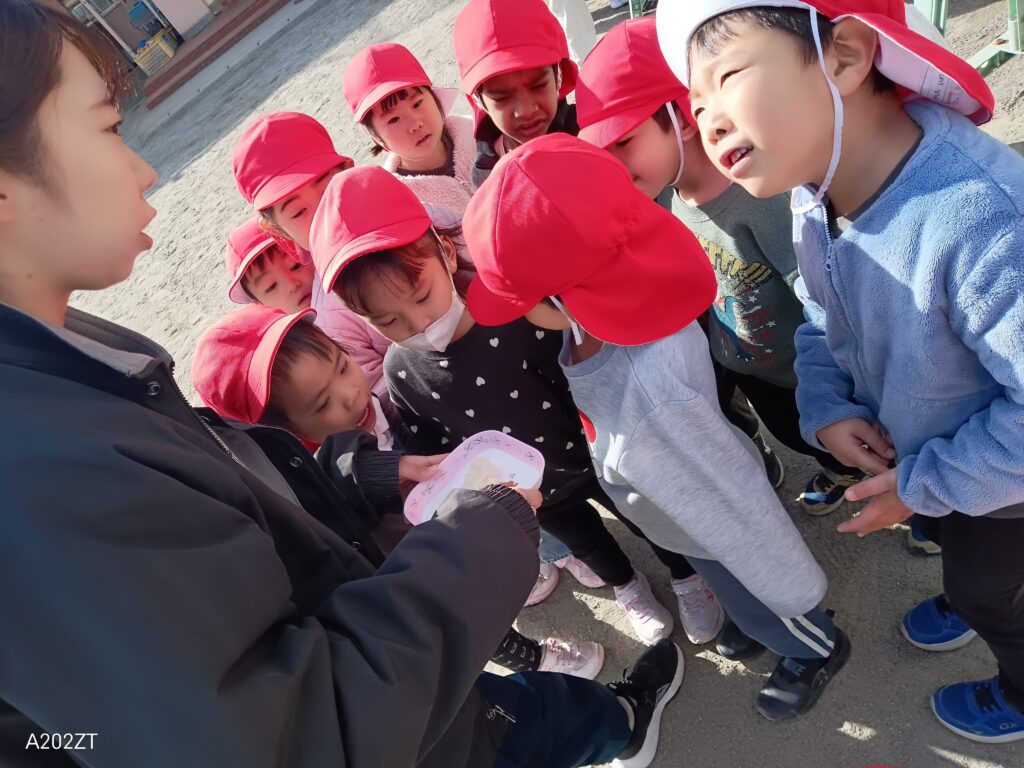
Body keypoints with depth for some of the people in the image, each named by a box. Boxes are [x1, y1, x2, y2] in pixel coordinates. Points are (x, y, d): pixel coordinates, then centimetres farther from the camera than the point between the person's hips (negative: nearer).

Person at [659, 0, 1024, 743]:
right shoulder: (815, 190, -18)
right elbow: (823, 311, -1)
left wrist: (923, 485, -24)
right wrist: (826, 407, -15)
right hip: (905, 452, 6)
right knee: (953, 547, 34)